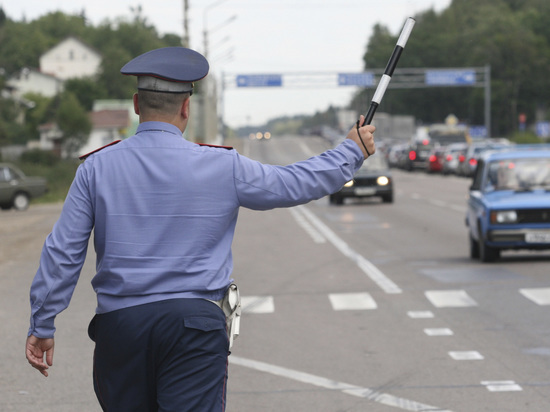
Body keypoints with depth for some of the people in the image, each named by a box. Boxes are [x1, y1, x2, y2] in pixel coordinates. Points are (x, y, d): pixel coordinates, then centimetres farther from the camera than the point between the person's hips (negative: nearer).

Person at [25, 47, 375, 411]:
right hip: (194, 321, -2)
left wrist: (42, 325, 10)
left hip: (118, 321, 2)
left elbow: (62, 252, 1)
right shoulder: (222, 167, -2)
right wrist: (353, 151, 26)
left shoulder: (97, 168, 2)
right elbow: (297, 184, 9)